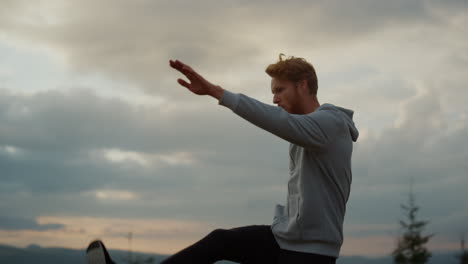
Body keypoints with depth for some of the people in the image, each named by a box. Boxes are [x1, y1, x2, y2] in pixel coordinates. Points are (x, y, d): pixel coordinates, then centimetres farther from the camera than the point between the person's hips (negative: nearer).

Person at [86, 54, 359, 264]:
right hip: (284, 236, 9)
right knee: (218, 241, -1)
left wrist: (214, 91, -41)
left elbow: (278, 121, -34)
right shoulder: (306, 127, 15)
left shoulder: (331, 124, -16)